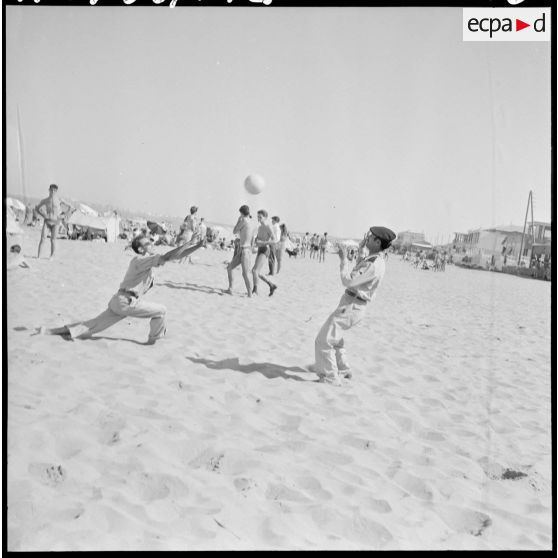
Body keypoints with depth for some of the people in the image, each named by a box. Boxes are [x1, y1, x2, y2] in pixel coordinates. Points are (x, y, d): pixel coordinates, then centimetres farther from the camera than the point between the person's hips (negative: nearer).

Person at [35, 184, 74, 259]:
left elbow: (71, 207, 0)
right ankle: (38, 256, -7)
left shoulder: (59, 200, -3)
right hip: (47, 222, 1)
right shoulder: (45, 201, 3)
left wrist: (62, 216, -4)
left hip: (55, 222, -1)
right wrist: (43, 215, 1)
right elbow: (37, 208, 17)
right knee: (42, 238, -9)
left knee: (53, 240, -1)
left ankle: (52, 256, 10)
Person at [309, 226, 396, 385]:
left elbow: (348, 281, -26)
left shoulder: (374, 265, -25)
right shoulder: (374, 259, 7)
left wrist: (344, 259, -18)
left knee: (323, 339, -3)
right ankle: (342, 368, 45)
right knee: (333, 336, 29)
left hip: (351, 307, -10)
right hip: (350, 303, 10)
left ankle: (330, 377, 9)